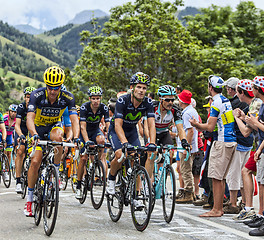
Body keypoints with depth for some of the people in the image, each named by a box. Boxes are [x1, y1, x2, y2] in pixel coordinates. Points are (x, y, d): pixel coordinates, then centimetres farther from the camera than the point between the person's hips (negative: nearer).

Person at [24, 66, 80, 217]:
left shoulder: (68, 97, -24)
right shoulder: (37, 95, -28)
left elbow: (74, 119, -30)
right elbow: (30, 118, -37)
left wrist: (76, 137, -48)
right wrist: (34, 135, -55)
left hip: (54, 125, 1)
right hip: (38, 128, -1)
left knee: (58, 136, -36)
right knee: (35, 162, -13)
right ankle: (29, 199, 1)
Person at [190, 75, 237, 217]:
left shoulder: (216, 103, -14)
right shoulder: (226, 101, 16)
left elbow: (210, 127, -16)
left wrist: (196, 124, 0)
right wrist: (200, 126, 17)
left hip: (222, 143, -10)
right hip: (231, 141, 10)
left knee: (216, 178, -7)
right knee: (220, 178, 13)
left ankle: (216, 210, -6)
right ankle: (219, 208, 17)